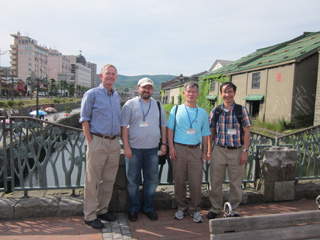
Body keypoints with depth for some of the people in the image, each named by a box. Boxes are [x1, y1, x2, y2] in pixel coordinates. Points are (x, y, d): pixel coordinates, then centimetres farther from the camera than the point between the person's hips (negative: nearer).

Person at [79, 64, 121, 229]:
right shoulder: (92, 94, -2)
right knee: (93, 180, 1)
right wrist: (90, 142, -10)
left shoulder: (116, 96, 16)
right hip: (98, 142, -6)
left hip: (114, 143, 6)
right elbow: (84, 119, -5)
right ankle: (90, 215, 13)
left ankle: (102, 210, 27)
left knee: (109, 179, 12)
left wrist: (116, 138, 11)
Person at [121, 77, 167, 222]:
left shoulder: (158, 105, 12)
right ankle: (133, 209, 22)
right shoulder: (130, 104, 0)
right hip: (134, 148, -3)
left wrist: (164, 143, 7)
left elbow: (163, 125, 16)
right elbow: (124, 126, -4)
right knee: (133, 180, 5)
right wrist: (126, 146, -10)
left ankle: (148, 208, 26)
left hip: (152, 149, 4)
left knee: (152, 180, 10)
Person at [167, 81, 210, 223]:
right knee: (179, 180, 5)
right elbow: (170, 129, 5)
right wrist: (171, 147, -4)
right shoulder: (176, 110, 6)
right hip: (179, 149, -1)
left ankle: (195, 210, 18)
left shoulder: (202, 113, 11)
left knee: (196, 182, 1)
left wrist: (204, 152, 8)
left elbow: (205, 134, 13)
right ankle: (182, 208, 23)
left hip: (195, 150, 1)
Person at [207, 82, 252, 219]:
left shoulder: (242, 110, -2)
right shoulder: (215, 111, 3)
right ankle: (215, 208, 27)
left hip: (236, 151, -1)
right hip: (219, 150, 1)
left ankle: (234, 210, 28)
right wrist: (209, 150, 4)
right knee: (215, 182, 9)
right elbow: (211, 132, 8)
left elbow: (247, 132, -1)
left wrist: (245, 151, -7)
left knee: (236, 183, 10)